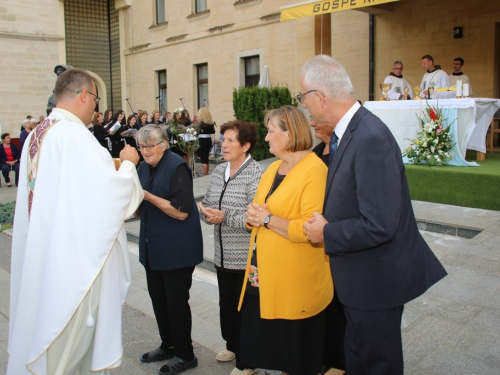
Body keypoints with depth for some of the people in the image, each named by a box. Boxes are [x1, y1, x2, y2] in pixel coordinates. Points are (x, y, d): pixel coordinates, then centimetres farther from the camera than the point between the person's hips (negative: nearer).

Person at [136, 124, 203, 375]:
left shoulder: (176, 167, -14)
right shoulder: (145, 168, 9)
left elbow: (182, 212, -21)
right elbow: (141, 210, 16)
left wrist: (148, 196, -23)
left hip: (176, 248, -8)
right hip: (153, 246, 8)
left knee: (176, 300, 2)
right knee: (158, 296, 15)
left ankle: (185, 355, 19)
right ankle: (168, 345, 34)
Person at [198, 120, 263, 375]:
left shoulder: (255, 174, -15)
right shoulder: (218, 171, 8)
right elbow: (206, 203, 10)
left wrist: (225, 217, -23)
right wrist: (207, 213, -11)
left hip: (246, 257, -7)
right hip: (223, 255, 7)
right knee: (226, 303, 21)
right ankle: (232, 345, 44)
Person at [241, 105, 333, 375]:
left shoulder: (314, 170, -15)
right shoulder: (273, 168, 13)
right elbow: (259, 212, 18)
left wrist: (268, 219, -18)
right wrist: (253, 215, -5)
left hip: (294, 279, -8)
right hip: (262, 274, 8)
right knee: (275, 347, 17)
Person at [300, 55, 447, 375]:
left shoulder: (371, 139, -29)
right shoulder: (346, 131, 2)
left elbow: (379, 226, -31)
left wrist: (327, 233, -18)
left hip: (375, 279, -9)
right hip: (358, 276, 9)